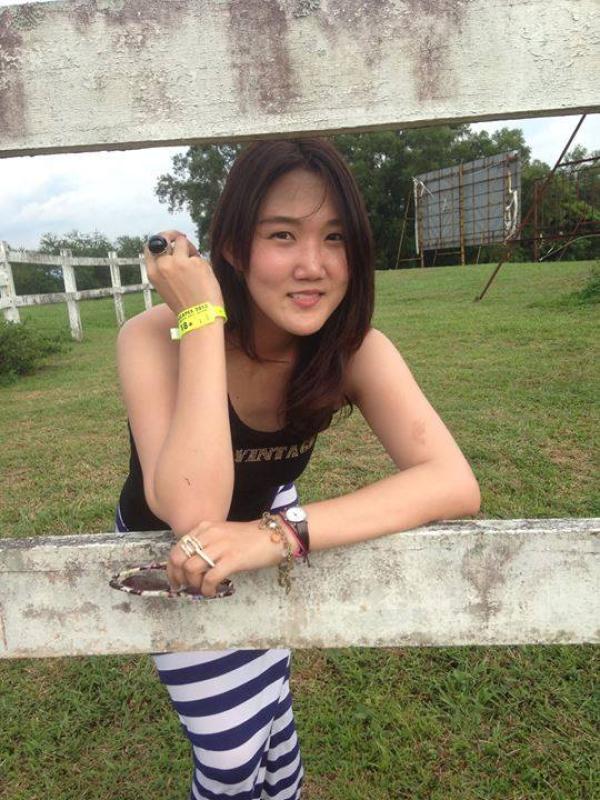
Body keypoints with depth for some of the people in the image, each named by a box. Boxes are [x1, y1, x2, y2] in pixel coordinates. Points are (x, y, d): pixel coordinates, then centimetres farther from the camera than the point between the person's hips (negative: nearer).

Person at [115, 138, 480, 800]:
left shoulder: (355, 349, -24)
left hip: (267, 518, 2)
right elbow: (193, 514, -43)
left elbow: (454, 483, -35)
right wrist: (202, 318, -44)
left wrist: (282, 533, -46)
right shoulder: (154, 338, -32)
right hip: (169, 554, -2)